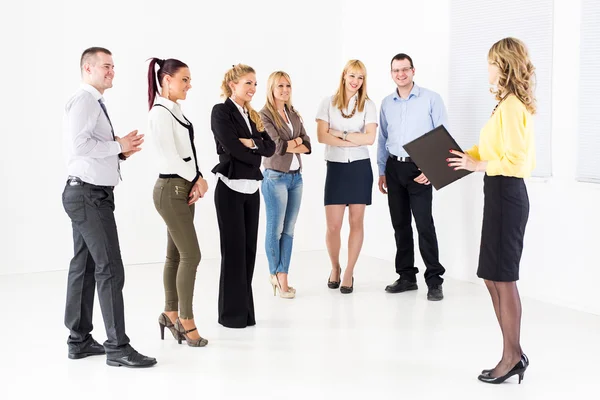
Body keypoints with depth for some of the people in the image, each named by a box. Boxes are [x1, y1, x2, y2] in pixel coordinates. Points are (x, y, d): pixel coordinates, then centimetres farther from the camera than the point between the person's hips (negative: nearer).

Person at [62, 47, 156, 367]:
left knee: (84, 267, 13)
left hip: (88, 195, 11)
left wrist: (122, 151, 3)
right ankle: (118, 347, -6)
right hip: (89, 195, -11)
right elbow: (79, 145, -26)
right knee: (110, 269, -10)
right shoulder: (83, 101, -13)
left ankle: (79, 341, 22)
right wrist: (118, 145, -16)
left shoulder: (95, 103, 18)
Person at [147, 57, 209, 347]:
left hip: (183, 188, 9)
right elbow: (170, 157, -18)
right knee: (191, 255, -6)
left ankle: (171, 315, 22)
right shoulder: (160, 113, -14)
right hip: (171, 190, -9)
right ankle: (186, 321, 3)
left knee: (176, 254, 13)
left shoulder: (175, 111, 13)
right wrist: (198, 179, -8)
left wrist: (196, 182, -2)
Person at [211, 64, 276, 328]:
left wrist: (251, 142, -12)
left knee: (249, 250, 8)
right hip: (230, 188, -6)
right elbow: (231, 147, -18)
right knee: (234, 250, -1)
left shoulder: (253, 116, 15)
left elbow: (270, 148, 5)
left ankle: (246, 310, 17)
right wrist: (256, 152, -4)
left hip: (252, 188, 6)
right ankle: (232, 312, 9)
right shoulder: (221, 111, -6)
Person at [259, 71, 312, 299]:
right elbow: (277, 146, -17)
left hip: (296, 177, 6)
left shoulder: (294, 115, 13)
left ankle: (283, 277, 13)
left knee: (288, 230, 7)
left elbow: (307, 146, 5)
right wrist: (296, 142, -1)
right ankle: (276, 276, 13)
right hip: (275, 177, -6)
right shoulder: (264, 115, -6)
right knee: (275, 230, 1)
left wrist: (288, 145, -10)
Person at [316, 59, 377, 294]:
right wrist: (354, 140, -12)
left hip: (360, 168, 0)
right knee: (333, 226, -1)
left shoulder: (368, 105, 3)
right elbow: (322, 136, -7)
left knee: (356, 223, 4)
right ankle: (335, 268, 24)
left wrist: (340, 134, -9)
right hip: (335, 168, 0)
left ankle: (349, 273, 16)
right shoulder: (328, 103, 3)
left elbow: (370, 138, -9)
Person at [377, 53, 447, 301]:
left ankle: (434, 280, -1)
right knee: (400, 224, 9)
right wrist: (382, 172, 14)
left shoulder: (431, 99, -4)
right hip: (394, 168, 5)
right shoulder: (386, 103, 10)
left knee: (424, 224, -9)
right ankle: (407, 276, 19)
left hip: (419, 168, -5)